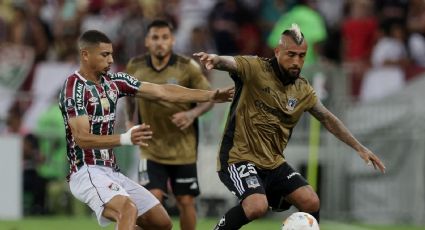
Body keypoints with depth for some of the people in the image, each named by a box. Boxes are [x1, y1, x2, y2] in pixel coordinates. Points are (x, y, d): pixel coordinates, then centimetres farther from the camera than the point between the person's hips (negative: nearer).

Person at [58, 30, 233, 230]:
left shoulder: (113, 81, 9)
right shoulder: (74, 87, -13)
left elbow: (162, 92, 10)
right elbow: (82, 139, -22)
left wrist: (210, 96, 6)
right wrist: (125, 139, -36)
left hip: (111, 172, 9)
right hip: (87, 173, -9)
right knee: (128, 209, -34)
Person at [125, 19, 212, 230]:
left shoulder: (187, 67, -11)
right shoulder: (135, 67, -3)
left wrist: (192, 113, -23)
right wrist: (130, 120, 13)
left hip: (183, 148, -1)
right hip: (152, 148, 1)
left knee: (186, 201, 5)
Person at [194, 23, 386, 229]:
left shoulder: (303, 91, 6)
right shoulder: (255, 69, -12)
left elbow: (327, 119, 19)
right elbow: (230, 63, -32)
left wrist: (359, 148, 18)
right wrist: (216, 60, -57)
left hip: (273, 163, 6)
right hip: (240, 157, -6)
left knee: (311, 203, -3)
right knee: (257, 206, -29)